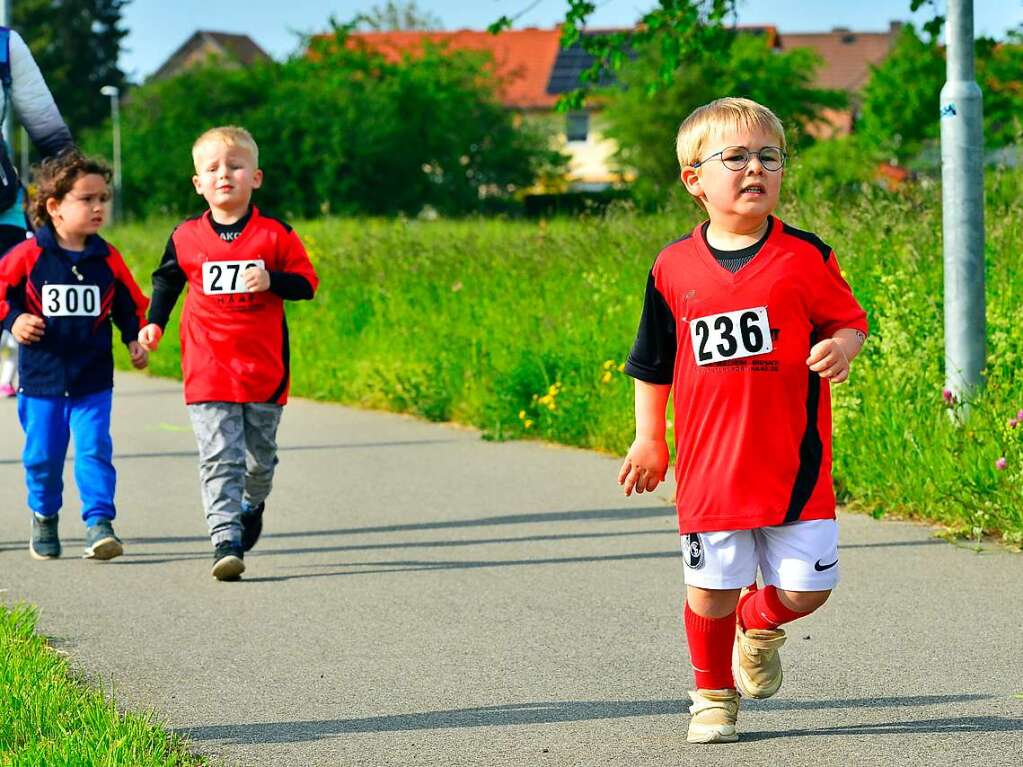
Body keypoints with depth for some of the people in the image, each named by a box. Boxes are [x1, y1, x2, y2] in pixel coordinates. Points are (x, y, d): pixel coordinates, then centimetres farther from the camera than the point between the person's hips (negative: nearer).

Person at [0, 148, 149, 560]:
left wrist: (136, 339, -1)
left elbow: (129, 305, 12)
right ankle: (43, 518, 29)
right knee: (42, 455, 9)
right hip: (42, 376, -1)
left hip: (93, 379, 1)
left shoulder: (107, 259, 1)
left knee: (94, 450, -9)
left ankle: (99, 523, -6)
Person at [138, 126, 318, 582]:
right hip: (208, 370, 0)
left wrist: (272, 281, -18)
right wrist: (154, 323, 8)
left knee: (260, 454, 14)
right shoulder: (187, 237, 3)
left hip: (263, 368, 0)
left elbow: (306, 283, 0)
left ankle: (252, 505, 44)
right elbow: (167, 280, 19)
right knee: (219, 457, -10)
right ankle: (226, 541, -14)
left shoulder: (274, 235, -2)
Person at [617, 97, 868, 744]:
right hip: (710, 465, 1)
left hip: (795, 461, 0)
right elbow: (654, 363, 13)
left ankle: (760, 625, 35)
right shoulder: (675, 267, 3)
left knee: (804, 588, -1)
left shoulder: (805, 257, -2)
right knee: (710, 591, 3)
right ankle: (714, 695, 28)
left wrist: (841, 350, -16)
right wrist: (649, 440, 14)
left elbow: (849, 321, 7)